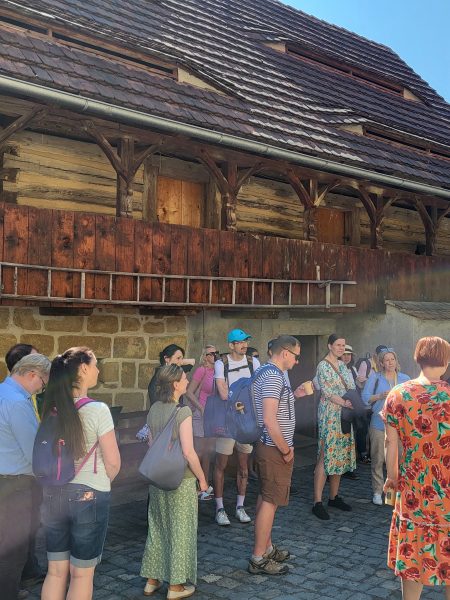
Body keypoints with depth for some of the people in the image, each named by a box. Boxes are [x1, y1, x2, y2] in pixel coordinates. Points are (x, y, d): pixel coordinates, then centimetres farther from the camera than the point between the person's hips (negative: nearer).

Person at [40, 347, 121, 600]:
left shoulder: (51, 409, -2)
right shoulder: (97, 409, -16)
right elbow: (113, 463, -14)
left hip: (53, 494, 5)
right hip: (89, 496, -5)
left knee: (56, 571, 16)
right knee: (81, 574, 10)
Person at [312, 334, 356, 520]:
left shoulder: (342, 365, 15)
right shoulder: (323, 366, -8)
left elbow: (351, 388, 14)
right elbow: (328, 393, -15)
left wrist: (354, 402, -4)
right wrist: (345, 403, -21)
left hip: (344, 416, 8)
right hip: (329, 416, -8)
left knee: (340, 456, 10)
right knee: (326, 456, -9)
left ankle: (334, 497, 21)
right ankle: (317, 503, -6)